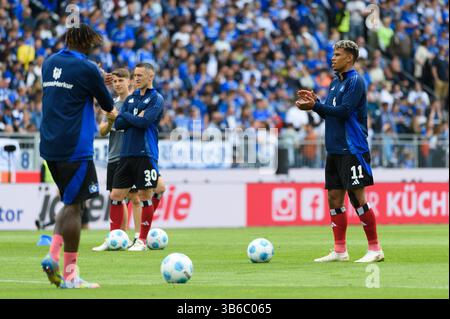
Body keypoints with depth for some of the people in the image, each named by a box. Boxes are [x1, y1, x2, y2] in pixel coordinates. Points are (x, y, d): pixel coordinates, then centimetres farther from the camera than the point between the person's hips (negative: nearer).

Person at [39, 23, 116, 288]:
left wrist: (98, 81, 28)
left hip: (49, 146, 7)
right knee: (74, 206, -2)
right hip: (75, 147, -7)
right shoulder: (86, 68, -9)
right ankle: (70, 274, -2)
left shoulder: (50, 63, 11)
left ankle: (53, 255, 1)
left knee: (72, 203, 18)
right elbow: (108, 105, 3)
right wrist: (111, 110, 27)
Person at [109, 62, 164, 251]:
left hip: (145, 155, -6)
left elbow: (144, 122, -16)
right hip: (126, 154, 6)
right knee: (116, 195, 3)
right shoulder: (131, 98, 16)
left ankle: (142, 241, 7)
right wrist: (136, 118, -8)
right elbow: (118, 124, 7)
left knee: (145, 197, -2)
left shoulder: (156, 99, -3)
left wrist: (126, 116, -1)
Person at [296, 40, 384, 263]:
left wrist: (315, 106, -17)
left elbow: (343, 111, -19)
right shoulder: (335, 82, 17)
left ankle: (375, 249, -4)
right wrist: (315, 102, 3)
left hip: (352, 150, -9)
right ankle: (339, 251, 11)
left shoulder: (355, 82, -9)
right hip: (334, 150, 9)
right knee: (334, 198, 7)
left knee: (358, 199, -9)